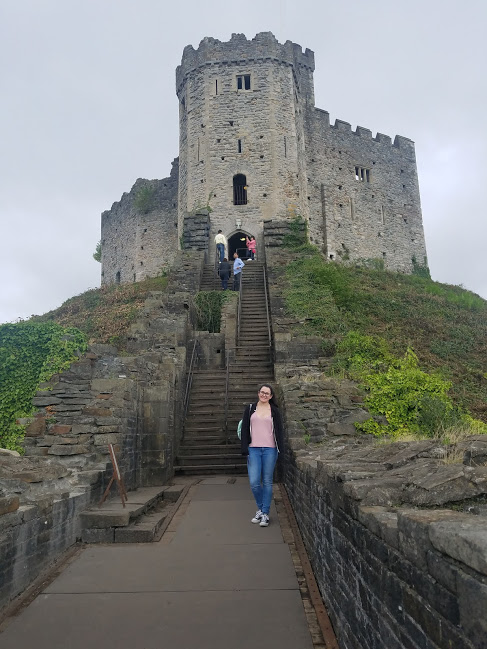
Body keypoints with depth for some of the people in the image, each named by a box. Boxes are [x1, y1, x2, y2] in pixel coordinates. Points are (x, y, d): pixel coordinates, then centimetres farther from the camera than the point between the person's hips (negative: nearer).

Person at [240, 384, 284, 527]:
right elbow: (244, 430, 6)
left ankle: (265, 514, 16)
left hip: (269, 450, 0)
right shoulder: (250, 409, 8)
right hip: (253, 449, 1)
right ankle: (260, 508, 21)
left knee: (267, 482, 4)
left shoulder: (274, 411, 7)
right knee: (254, 482, -4)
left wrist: (280, 450, -1)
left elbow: (279, 431, 7)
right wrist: (245, 450, -1)